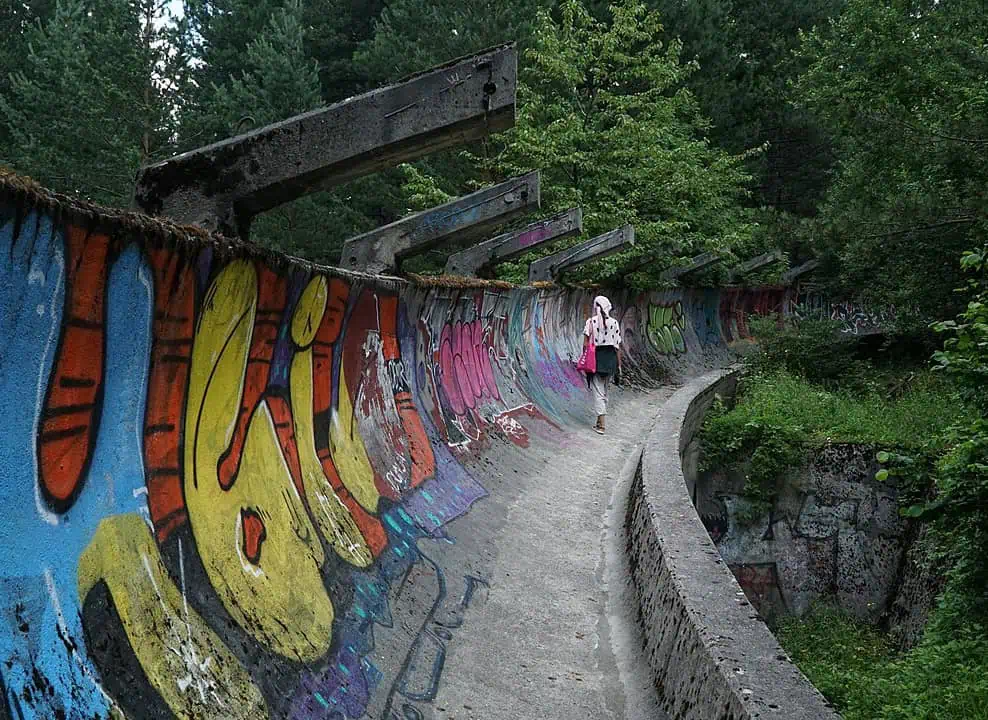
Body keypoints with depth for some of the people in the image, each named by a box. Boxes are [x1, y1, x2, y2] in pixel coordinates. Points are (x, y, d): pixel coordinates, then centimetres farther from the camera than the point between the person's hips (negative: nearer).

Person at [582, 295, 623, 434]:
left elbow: (585, 344, -9)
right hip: (610, 359, 3)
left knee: (597, 391, -1)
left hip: (595, 357, -3)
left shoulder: (591, 322, -5)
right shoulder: (614, 323, 2)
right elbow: (617, 346, 2)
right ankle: (600, 421, 23)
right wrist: (619, 364, 7)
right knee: (604, 390, 17)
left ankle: (601, 425, -8)